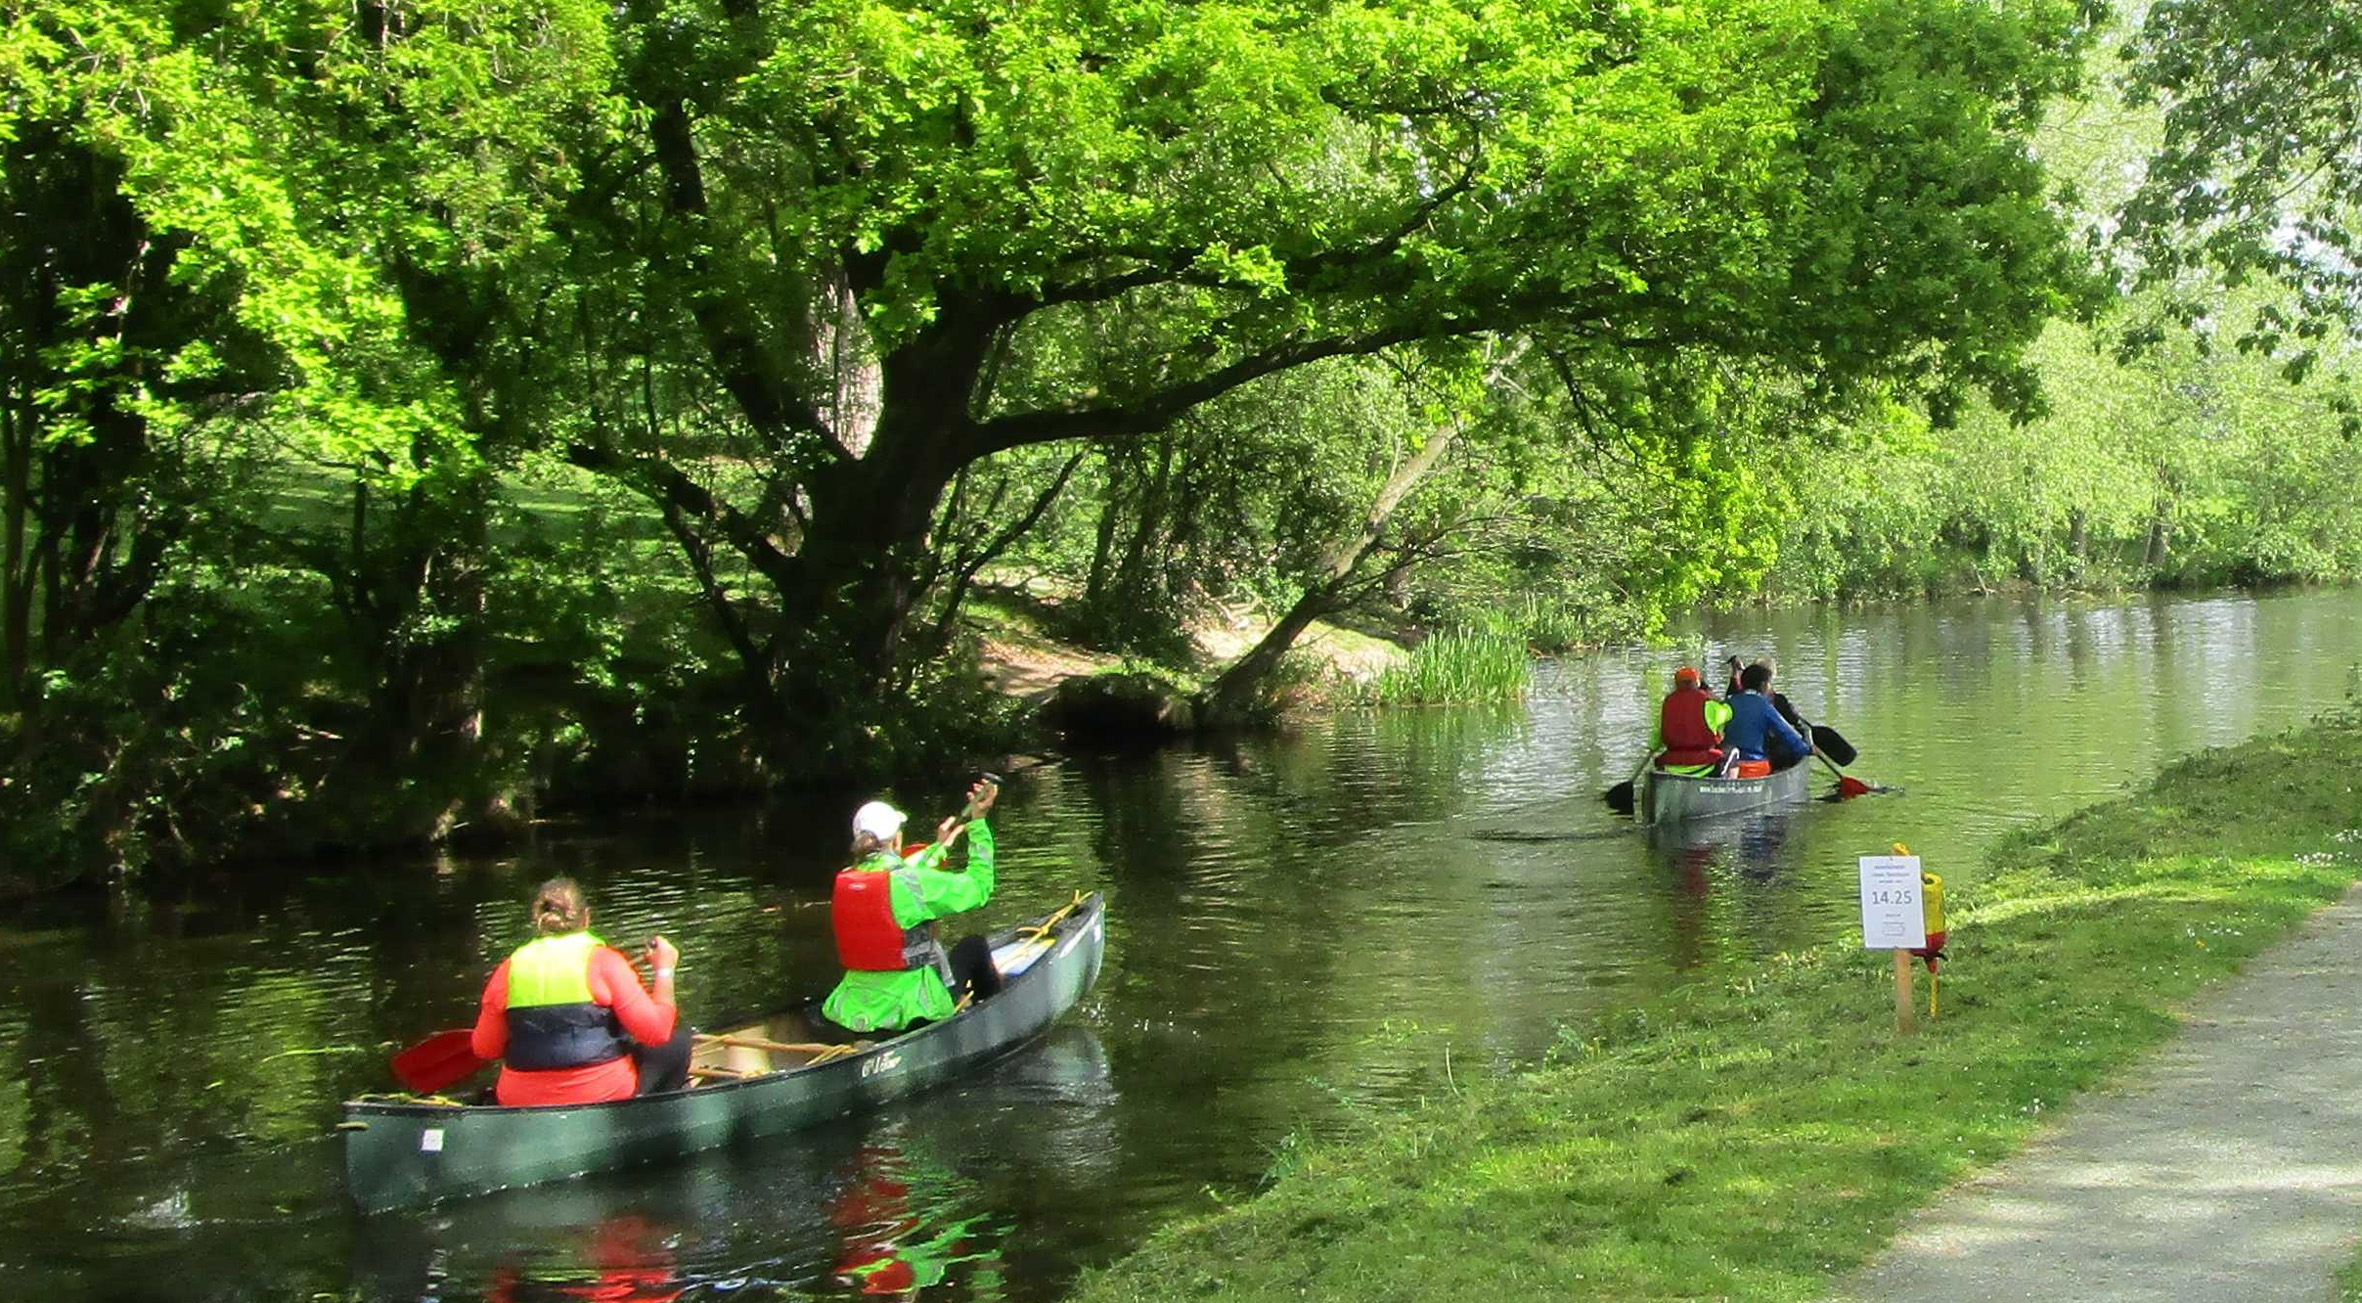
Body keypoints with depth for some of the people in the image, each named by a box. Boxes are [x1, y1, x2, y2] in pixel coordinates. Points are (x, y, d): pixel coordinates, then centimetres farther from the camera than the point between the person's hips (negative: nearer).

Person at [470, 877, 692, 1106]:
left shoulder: (509, 969, -1)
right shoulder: (602, 960, -10)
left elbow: (484, 1049, 5)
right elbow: (656, 1031, -13)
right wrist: (664, 971, 0)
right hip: (603, 1096, -4)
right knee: (677, 1035, 19)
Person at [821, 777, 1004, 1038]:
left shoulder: (843, 882, 0)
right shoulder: (915, 882, -18)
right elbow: (979, 885, -6)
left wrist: (938, 848, 30)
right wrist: (978, 822, 0)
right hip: (915, 1012, -6)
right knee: (974, 945, 23)